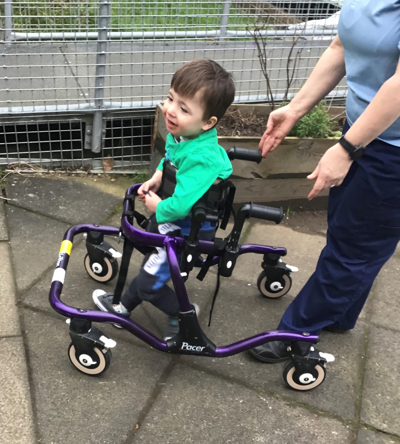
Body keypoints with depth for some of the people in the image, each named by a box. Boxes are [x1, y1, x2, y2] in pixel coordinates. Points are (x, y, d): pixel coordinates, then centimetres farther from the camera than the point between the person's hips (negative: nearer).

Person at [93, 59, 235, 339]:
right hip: (167, 216, 8)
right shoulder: (181, 133, -11)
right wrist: (157, 176, -4)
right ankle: (124, 306, 49)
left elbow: (180, 204, -39)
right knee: (149, 262, 27)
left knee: (150, 284, 3)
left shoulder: (201, 158, -36)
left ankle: (183, 313, 29)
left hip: (187, 228, -8)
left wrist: (158, 207, -19)